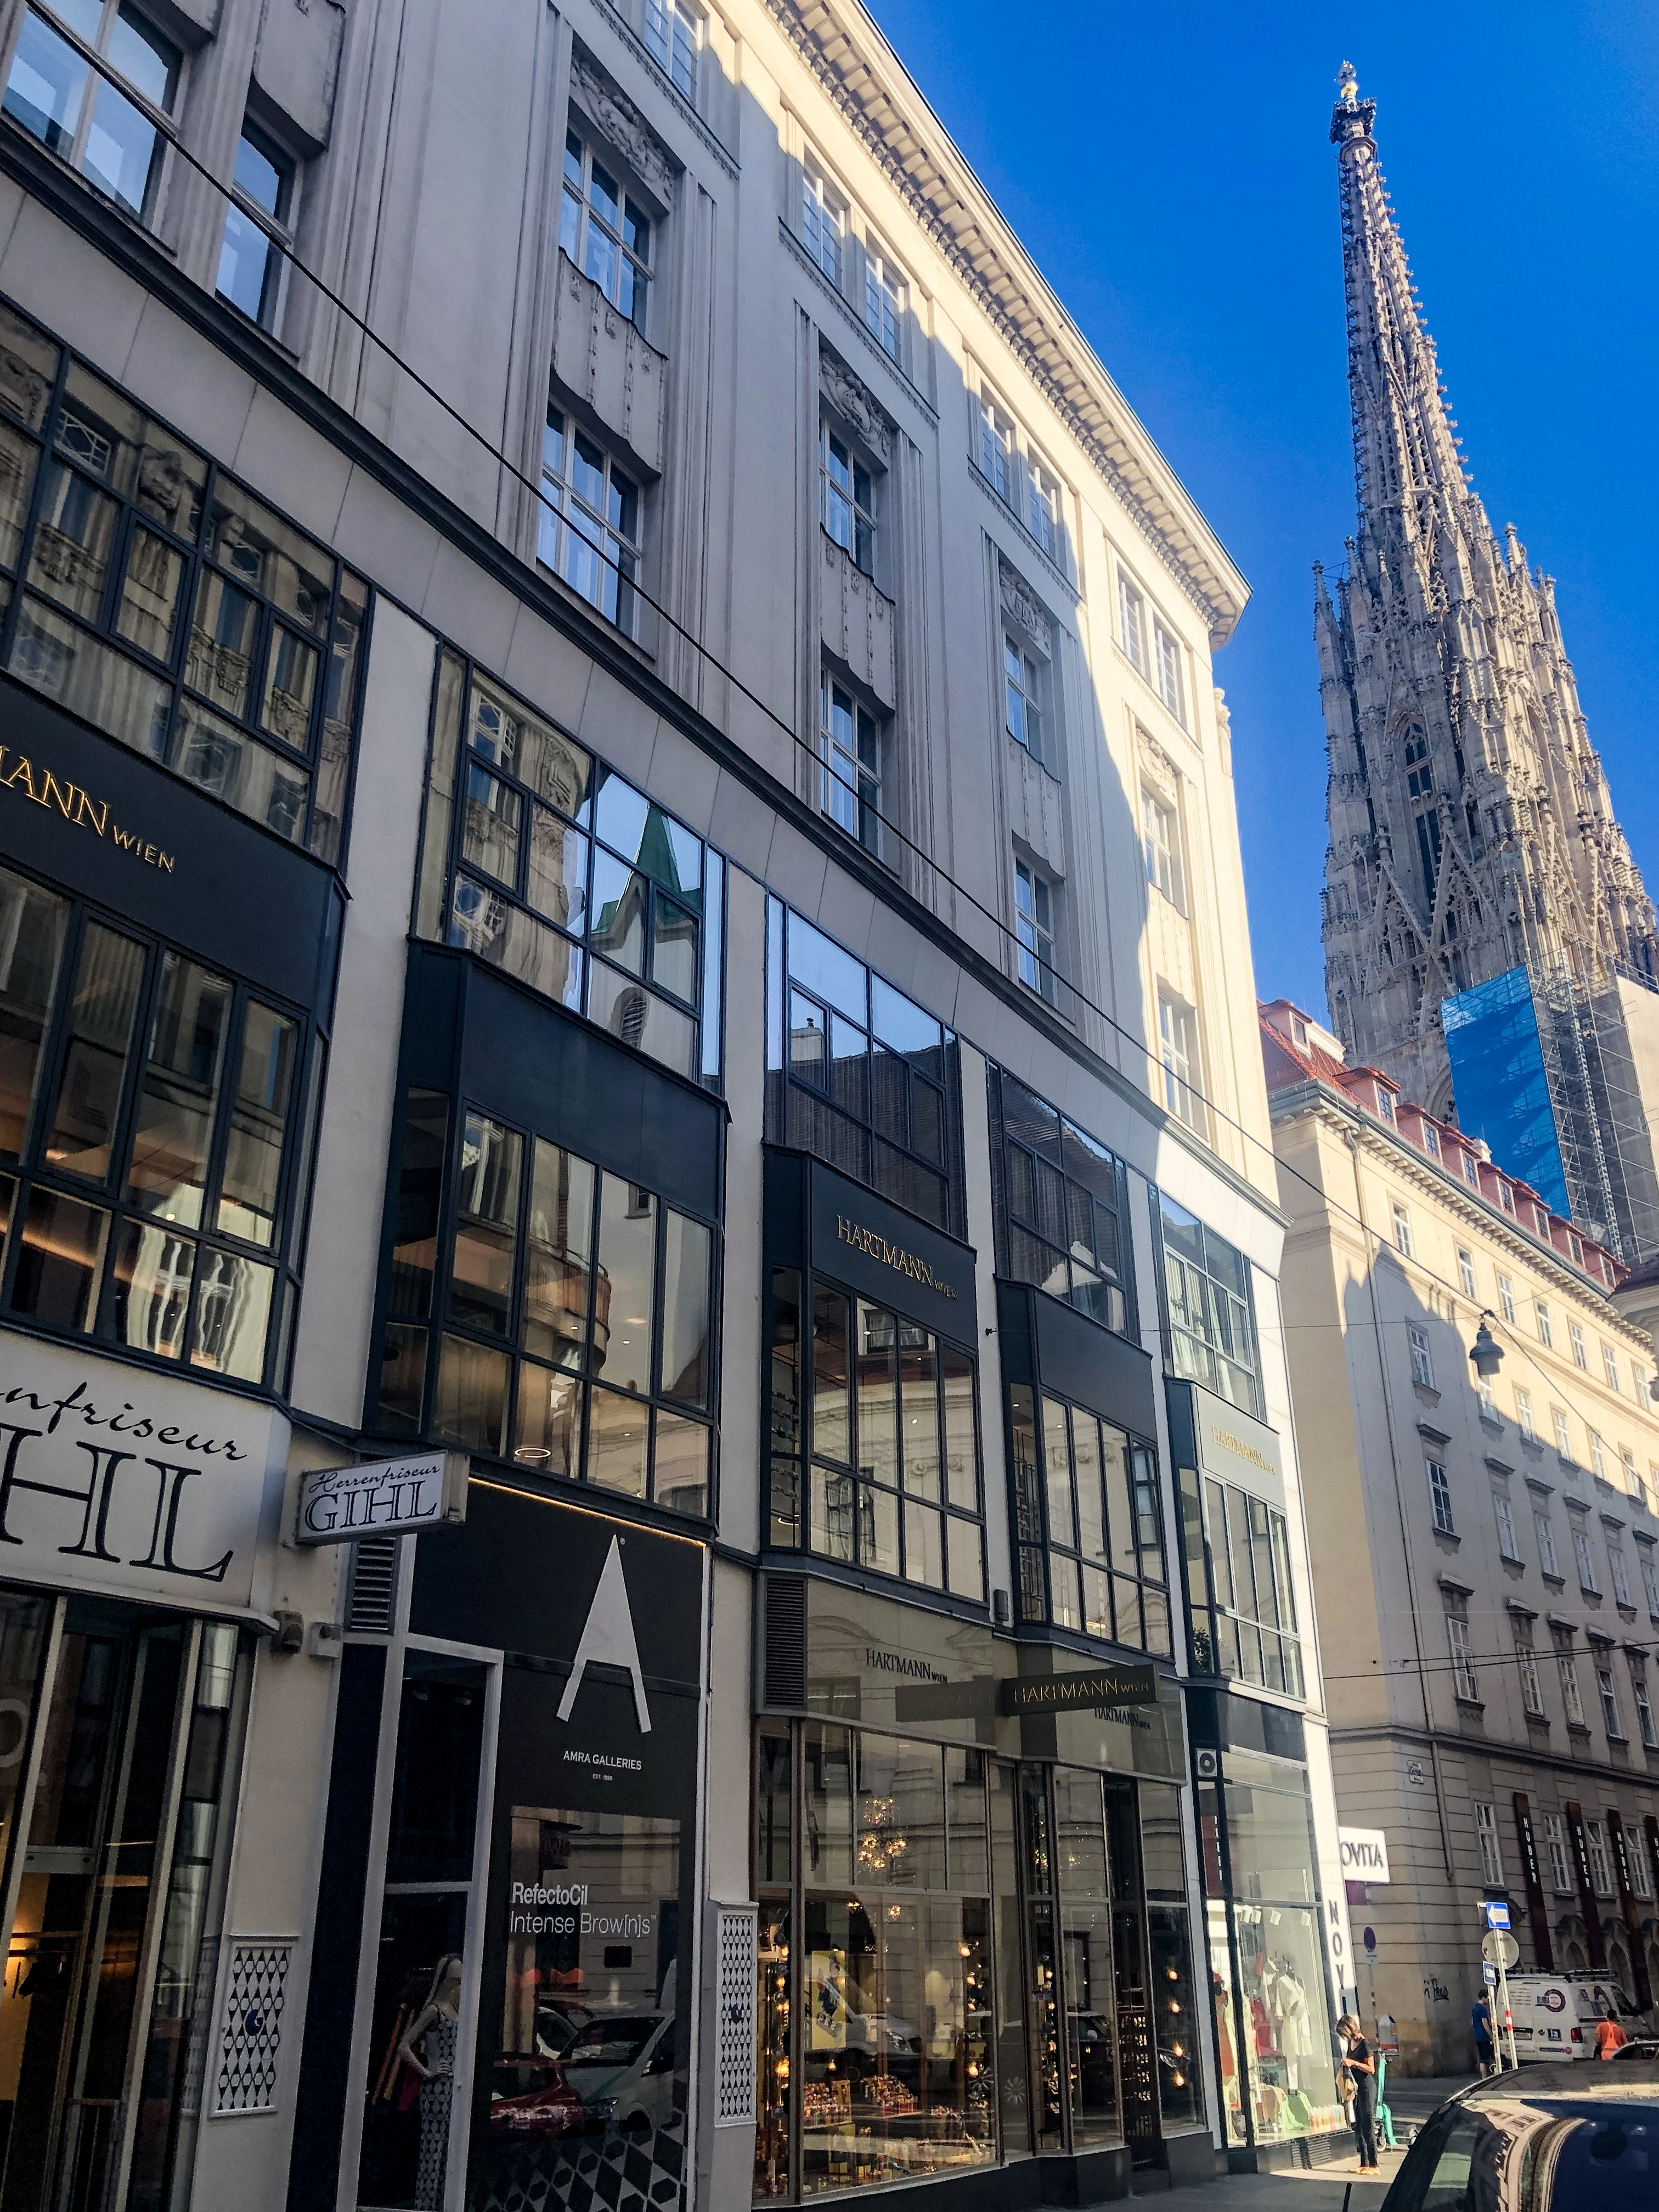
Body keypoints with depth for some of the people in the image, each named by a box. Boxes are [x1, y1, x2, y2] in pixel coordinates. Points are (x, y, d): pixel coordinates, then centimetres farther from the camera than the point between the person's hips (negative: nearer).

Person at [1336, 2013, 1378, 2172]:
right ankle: (1364, 2164, 15)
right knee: (1358, 2127, 10)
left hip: (1367, 2088, -9)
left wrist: (1353, 2063, -21)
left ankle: (1373, 2165, -4)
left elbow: (1371, 2069, -16)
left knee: (1368, 2126, -7)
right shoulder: (1350, 2043, 10)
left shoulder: (1364, 2044, -14)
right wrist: (1346, 2064, 5)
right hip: (1356, 2088, 9)